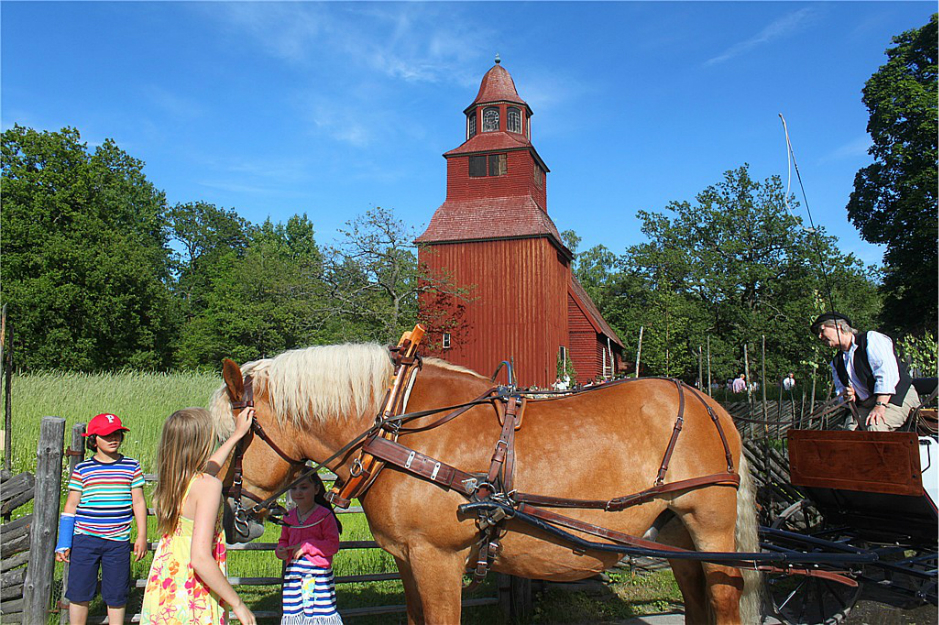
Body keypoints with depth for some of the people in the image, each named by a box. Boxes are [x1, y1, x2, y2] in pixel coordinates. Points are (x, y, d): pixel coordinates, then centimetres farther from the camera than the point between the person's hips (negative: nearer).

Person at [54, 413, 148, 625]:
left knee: (116, 595, 7)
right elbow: (71, 505, 5)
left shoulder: (131, 467, 4)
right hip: (85, 538, 0)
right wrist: (63, 543, 3)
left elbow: (138, 502, 7)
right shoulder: (82, 469, 2)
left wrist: (142, 536, 4)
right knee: (79, 593, 7)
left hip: (118, 541, 0)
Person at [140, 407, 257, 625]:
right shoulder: (209, 486, -21)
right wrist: (238, 604, -18)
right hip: (192, 601, -8)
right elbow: (200, 559, -27)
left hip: (161, 587, 8)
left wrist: (237, 434, 38)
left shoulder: (170, 478, 3)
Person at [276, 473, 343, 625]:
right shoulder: (289, 517, 9)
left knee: (322, 612, -3)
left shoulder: (325, 515, -8)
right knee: (292, 612, 8)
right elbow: (284, 540, 20)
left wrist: (306, 546, -18)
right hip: (293, 572, 5)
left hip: (318, 573, -5)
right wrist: (280, 551, -3)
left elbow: (333, 545, -12)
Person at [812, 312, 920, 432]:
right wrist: (847, 396, -7)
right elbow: (840, 390, 19)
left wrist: (880, 406, -28)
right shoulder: (836, 363, 14)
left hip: (898, 398, -6)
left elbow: (887, 373, -19)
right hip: (866, 406, 6)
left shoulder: (871, 338, -8)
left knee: (874, 427, -32)